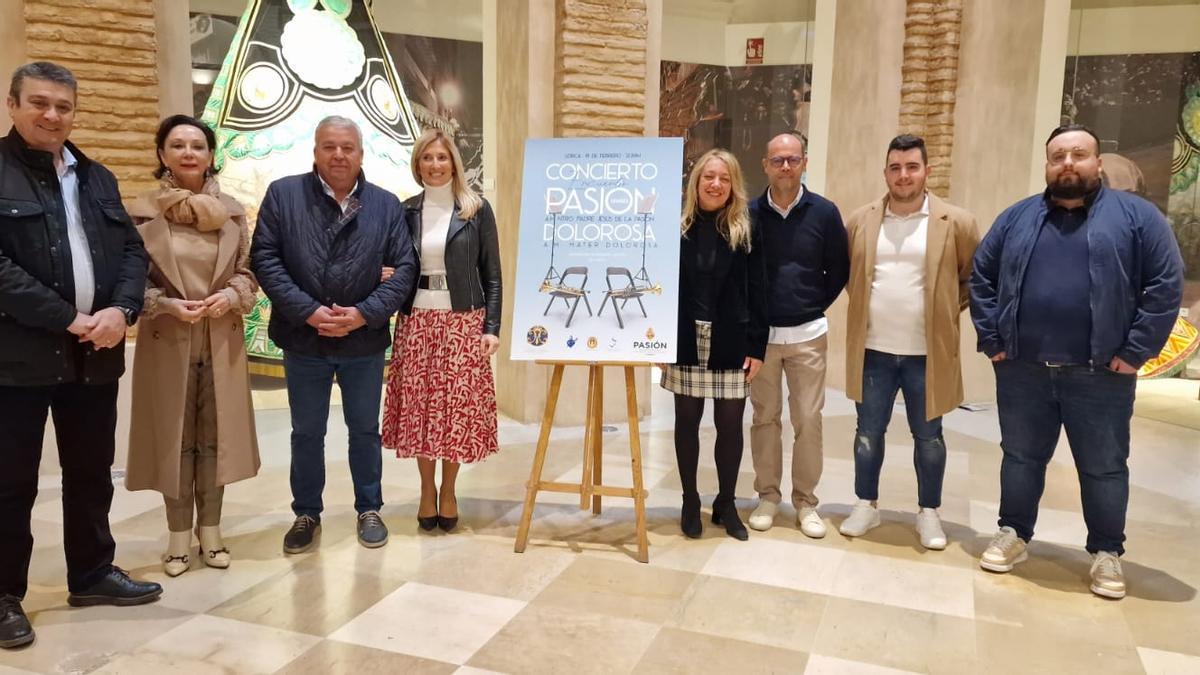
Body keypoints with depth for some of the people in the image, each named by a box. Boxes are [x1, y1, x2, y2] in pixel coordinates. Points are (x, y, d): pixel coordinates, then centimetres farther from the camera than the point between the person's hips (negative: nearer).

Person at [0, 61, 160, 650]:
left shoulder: (97, 178, 15)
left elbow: (132, 251, 10)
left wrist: (121, 310, -8)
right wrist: (69, 320, -18)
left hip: (96, 354, 6)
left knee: (92, 473, 15)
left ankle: (92, 574, 30)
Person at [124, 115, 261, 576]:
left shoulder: (232, 211, 3)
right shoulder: (142, 213, -4)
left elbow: (248, 272, 7)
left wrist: (231, 297, -12)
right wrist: (168, 305, -16)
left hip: (223, 341, 2)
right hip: (167, 341, -2)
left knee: (215, 435, 8)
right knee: (174, 436, 6)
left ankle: (211, 531, 21)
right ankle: (179, 536, 19)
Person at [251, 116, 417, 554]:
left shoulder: (386, 204, 1)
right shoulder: (283, 194, -1)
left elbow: (405, 267, -3)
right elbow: (264, 258, -7)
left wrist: (364, 314, -15)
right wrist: (308, 311, -16)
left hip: (365, 340, 1)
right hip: (303, 339, 0)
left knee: (365, 430, 13)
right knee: (306, 434, 12)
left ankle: (369, 510, 30)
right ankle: (307, 514, 29)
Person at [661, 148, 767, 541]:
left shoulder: (746, 232, 2)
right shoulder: (676, 227, 0)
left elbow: (757, 292, 1)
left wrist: (757, 347, -4)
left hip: (731, 344, 0)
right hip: (685, 342, 0)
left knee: (730, 425, 6)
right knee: (687, 423, 9)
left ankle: (726, 504, 23)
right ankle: (690, 502, 24)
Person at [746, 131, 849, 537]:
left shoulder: (824, 212, -1)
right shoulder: (749, 213, -2)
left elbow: (839, 269, 7)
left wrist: (816, 305, 2)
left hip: (808, 333, 0)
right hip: (761, 333, 0)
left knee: (808, 420, 3)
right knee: (765, 418, 8)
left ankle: (805, 501, 17)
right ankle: (768, 495, 20)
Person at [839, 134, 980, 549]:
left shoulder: (956, 222, -4)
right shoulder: (860, 221, 3)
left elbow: (976, 277, 5)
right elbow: (845, 273, 16)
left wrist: (948, 310, 0)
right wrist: (866, 303, 7)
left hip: (927, 353, -1)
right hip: (873, 350, 2)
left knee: (928, 436, 11)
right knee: (868, 433, 11)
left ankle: (929, 513, 27)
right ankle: (867, 506, 27)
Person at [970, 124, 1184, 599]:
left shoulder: (1136, 215, 0)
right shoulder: (1017, 218, 8)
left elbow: (1167, 284, -5)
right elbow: (981, 278, 9)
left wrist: (1135, 351, -10)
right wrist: (991, 340, 1)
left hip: (1100, 375, -2)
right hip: (1022, 372, 2)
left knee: (1104, 468, 10)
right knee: (1021, 459, 14)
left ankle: (1106, 553, 26)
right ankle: (1013, 535, 30)